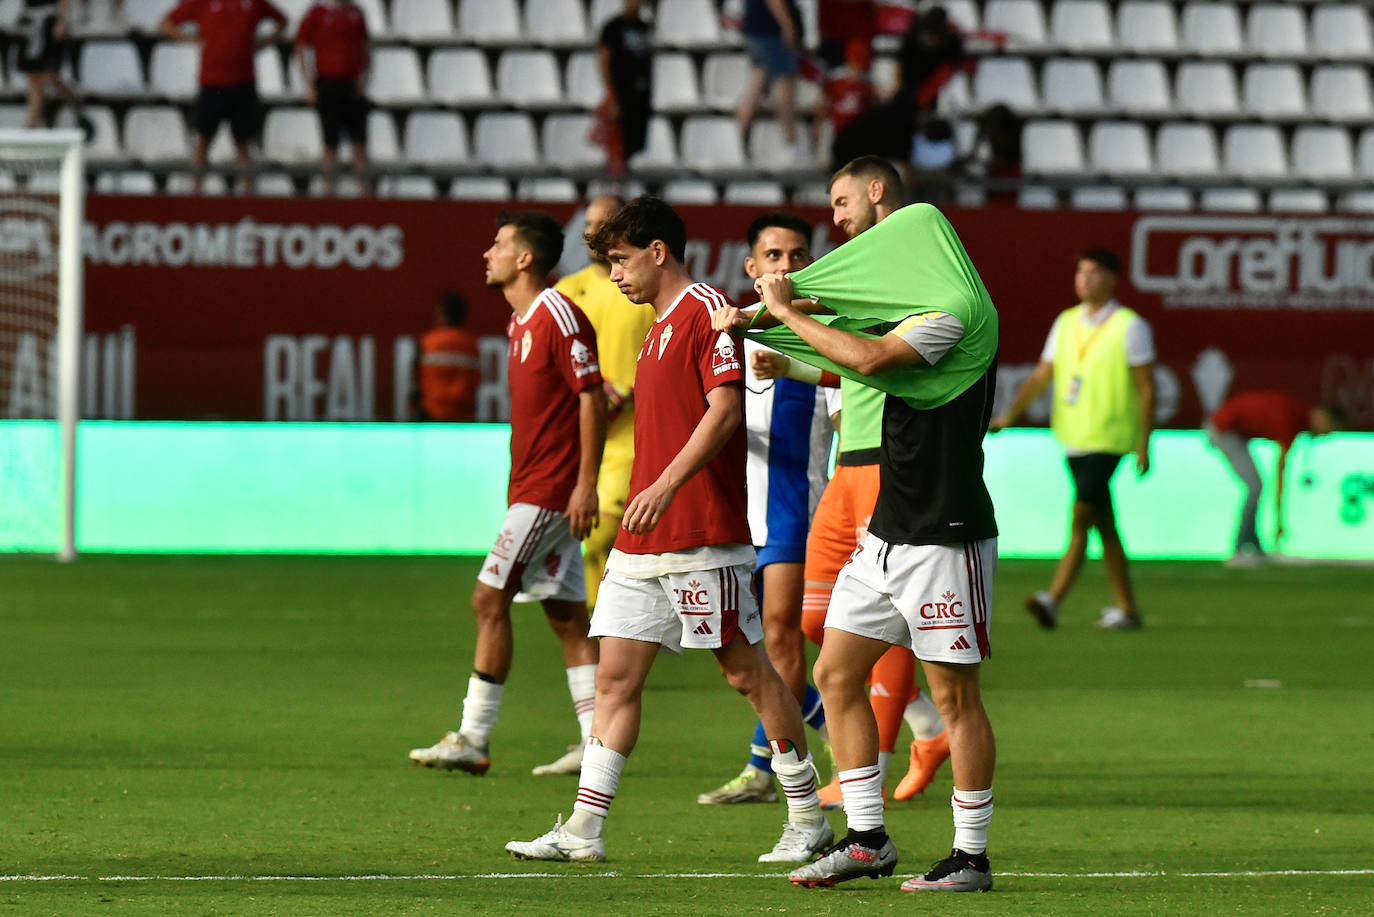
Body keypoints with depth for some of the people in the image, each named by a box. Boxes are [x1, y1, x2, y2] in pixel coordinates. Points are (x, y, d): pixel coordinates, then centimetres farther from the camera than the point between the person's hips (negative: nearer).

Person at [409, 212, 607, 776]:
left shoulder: (558, 316, -13)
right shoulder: (519, 322, 17)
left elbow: (591, 397, -17)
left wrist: (586, 482, -21)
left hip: (550, 490, -10)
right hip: (532, 488, 10)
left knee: (489, 599, -10)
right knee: (567, 618, 6)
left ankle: (473, 739, -7)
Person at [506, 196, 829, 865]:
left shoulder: (706, 310, -8)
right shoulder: (659, 327, 21)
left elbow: (725, 409, -19)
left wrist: (666, 485, -26)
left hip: (703, 536, -9)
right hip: (645, 542, 9)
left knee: (746, 671, -2)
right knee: (615, 676, 3)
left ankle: (808, 817, 8)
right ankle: (583, 829, 1)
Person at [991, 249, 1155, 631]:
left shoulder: (1130, 327, -5)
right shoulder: (1066, 323, 12)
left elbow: (1146, 388, -5)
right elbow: (1041, 375, 13)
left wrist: (1143, 445, -9)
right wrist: (1010, 414, 0)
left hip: (1107, 439, -6)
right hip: (1073, 438, 7)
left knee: (1081, 517, -16)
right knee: (1104, 525, 10)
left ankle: (1053, 600, -24)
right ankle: (1126, 607, 17)